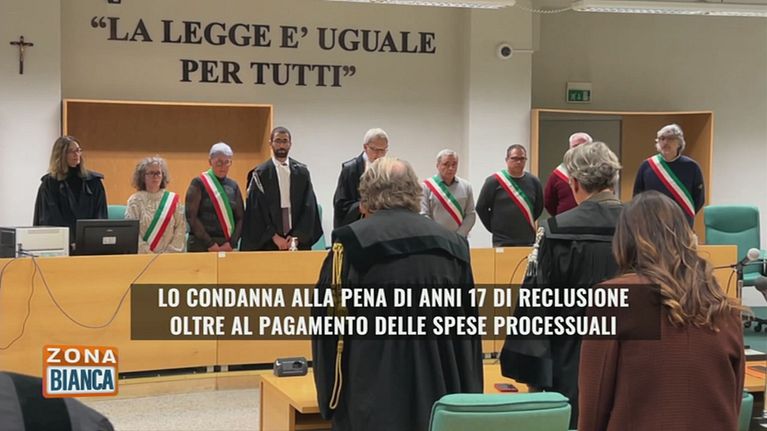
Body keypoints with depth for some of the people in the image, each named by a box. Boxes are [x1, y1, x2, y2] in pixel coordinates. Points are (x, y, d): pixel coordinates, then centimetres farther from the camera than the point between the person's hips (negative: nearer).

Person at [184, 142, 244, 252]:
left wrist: (231, 243, -7)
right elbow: (191, 216, -8)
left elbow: (240, 218, 7)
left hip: (228, 246, 3)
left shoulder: (233, 186, 10)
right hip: (201, 245, -3)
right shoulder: (198, 183, -1)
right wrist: (210, 244, -13)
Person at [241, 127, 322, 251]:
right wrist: (274, 236, -9)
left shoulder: (302, 172, 7)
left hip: (299, 241, 2)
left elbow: (309, 207, 4)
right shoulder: (260, 174, 1)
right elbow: (257, 210, -2)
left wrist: (297, 236, -6)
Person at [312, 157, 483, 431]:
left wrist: (331, 397, 7)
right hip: (443, 392, 4)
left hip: (375, 395, -4)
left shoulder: (353, 241, -6)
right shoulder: (453, 243, 7)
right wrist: (466, 397, 21)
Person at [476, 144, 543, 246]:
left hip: (528, 241, 3)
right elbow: (481, 207, 1)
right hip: (502, 242, -3)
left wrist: (526, 223, 12)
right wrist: (494, 228, 2)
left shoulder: (533, 181, 7)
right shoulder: (494, 181, -3)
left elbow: (539, 206, 18)